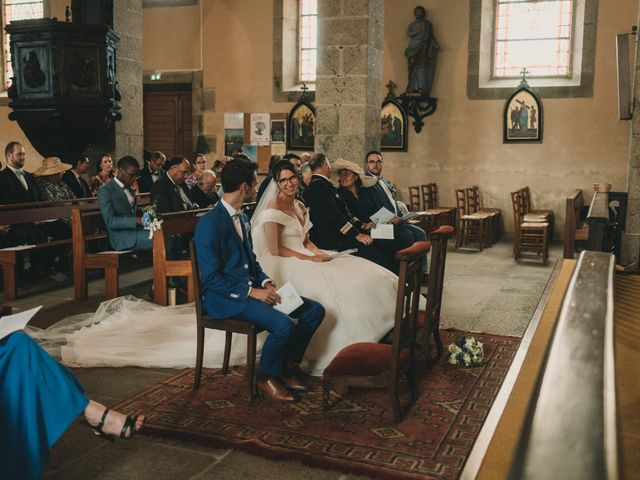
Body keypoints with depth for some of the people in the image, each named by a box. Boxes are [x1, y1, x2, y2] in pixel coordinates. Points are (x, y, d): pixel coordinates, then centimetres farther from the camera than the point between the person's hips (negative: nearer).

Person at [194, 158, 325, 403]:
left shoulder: (242, 218, 13)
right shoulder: (209, 224, -16)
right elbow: (212, 278, -19)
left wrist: (265, 282, 2)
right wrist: (251, 292, -21)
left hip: (251, 288, 9)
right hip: (224, 297, -9)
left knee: (314, 310, -2)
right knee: (283, 325, -30)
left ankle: (289, 365, 13)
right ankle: (266, 378, -4)